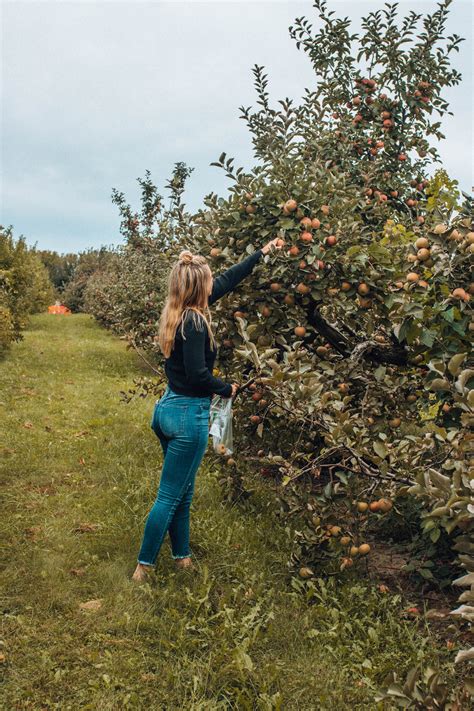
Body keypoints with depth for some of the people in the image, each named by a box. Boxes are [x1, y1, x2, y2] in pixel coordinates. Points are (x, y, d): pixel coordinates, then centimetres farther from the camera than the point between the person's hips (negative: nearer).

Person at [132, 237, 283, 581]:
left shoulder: (179, 311, 5)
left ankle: (182, 556, 33)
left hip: (168, 409, 9)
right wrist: (227, 389, -6)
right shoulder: (194, 321, -21)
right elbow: (198, 374, -25)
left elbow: (227, 280, 15)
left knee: (183, 492, 20)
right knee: (170, 497, 3)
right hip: (189, 415, -9)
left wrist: (261, 253, 22)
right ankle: (144, 566, 13)